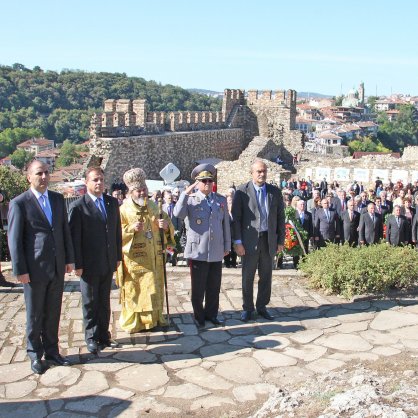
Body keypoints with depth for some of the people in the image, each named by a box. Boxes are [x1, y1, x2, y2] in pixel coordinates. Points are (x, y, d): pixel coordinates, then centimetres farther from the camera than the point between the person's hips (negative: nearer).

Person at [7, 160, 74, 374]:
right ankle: (35, 355, 23)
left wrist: (69, 259, 9)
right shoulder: (19, 203, -8)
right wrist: (20, 270, -10)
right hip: (35, 268, -4)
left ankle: (51, 350, 27)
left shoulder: (58, 199, 7)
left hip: (57, 267, 5)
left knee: (53, 312, 13)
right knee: (34, 315, 8)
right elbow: (14, 239, -8)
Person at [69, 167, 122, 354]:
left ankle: (103, 335, 26)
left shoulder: (112, 203, 6)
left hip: (108, 263, 5)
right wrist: (77, 264, -13)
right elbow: (74, 237, -11)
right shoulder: (78, 206, -11)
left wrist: (118, 256, 8)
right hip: (89, 265, -5)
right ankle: (91, 338, 20)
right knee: (90, 303, 8)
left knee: (104, 302, 15)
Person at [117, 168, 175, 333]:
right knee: (134, 292, 0)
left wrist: (166, 226, -9)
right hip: (134, 261, -4)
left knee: (155, 290, 11)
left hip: (155, 259, 4)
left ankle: (155, 318, 25)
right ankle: (132, 323, 12)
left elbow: (169, 229, 14)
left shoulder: (155, 207, 9)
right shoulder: (123, 210, -4)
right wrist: (131, 229, -22)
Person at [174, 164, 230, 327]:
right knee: (198, 287, 6)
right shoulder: (190, 199, 0)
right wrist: (185, 193, -19)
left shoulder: (221, 199, 10)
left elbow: (226, 224, 13)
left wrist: (227, 245, 13)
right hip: (198, 251, -3)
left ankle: (211, 314, 25)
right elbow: (178, 214, -18)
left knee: (214, 286, 10)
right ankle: (199, 316, 20)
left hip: (216, 251, 3)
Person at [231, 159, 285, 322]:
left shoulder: (275, 192, 7)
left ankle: (262, 306, 24)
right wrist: (237, 241, -10)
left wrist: (281, 241, 7)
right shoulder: (242, 191, -4)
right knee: (247, 276, 5)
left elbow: (280, 217, 10)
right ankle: (247, 308, 18)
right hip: (250, 240, -3)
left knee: (266, 276, 10)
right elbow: (236, 218, -5)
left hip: (269, 240, 3)